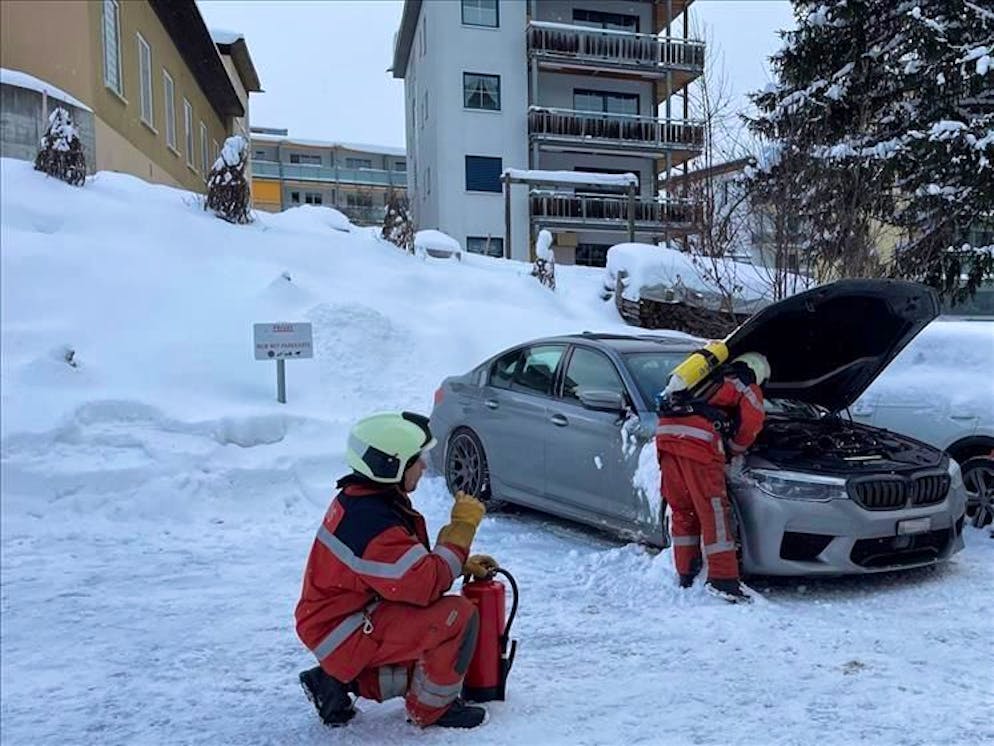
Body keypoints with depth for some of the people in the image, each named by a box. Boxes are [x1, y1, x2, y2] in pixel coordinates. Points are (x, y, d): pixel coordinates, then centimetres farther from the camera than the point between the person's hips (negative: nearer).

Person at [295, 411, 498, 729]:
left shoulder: (365, 499, 2)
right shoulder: (373, 523, -30)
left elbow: (413, 563, 13)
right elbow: (426, 586, -30)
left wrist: (463, 565, 3)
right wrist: (462, 525, -23)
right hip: (343, 633, -10)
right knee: (457, 616, -20)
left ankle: (343, 681, 17)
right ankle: (431, 709, 1)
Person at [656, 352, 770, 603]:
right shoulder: (747, 387, 17)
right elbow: (752, 422, 7)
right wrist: (736, 449, 25)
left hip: (666, 432, 6)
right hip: (697, 441, -6)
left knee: (682, 510, 14)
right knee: (713, 510, 0)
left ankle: (686, 574, 21)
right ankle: (723, 580, 1)